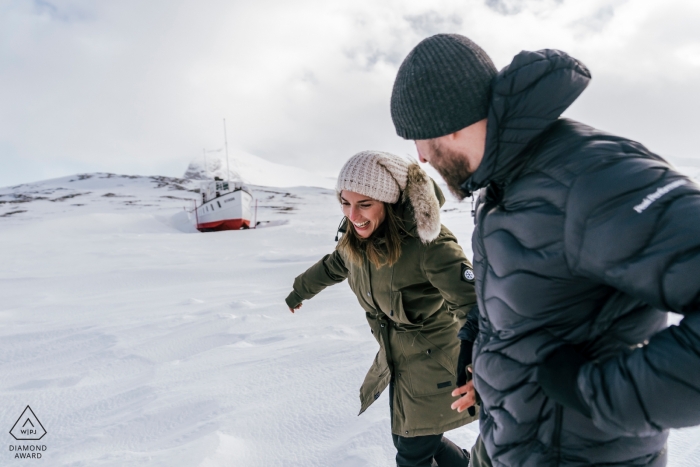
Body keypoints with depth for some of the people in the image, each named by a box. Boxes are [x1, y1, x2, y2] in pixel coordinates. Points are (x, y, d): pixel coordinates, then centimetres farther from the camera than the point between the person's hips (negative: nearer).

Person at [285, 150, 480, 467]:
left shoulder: (427, 243, -29)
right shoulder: (357, 239, -7)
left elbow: (470, 299, -38)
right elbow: (332, 267, 14)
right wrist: (299, 292, 31)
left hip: (433, 362, -7)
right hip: (396, 358, 7)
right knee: (407, 440, 23)